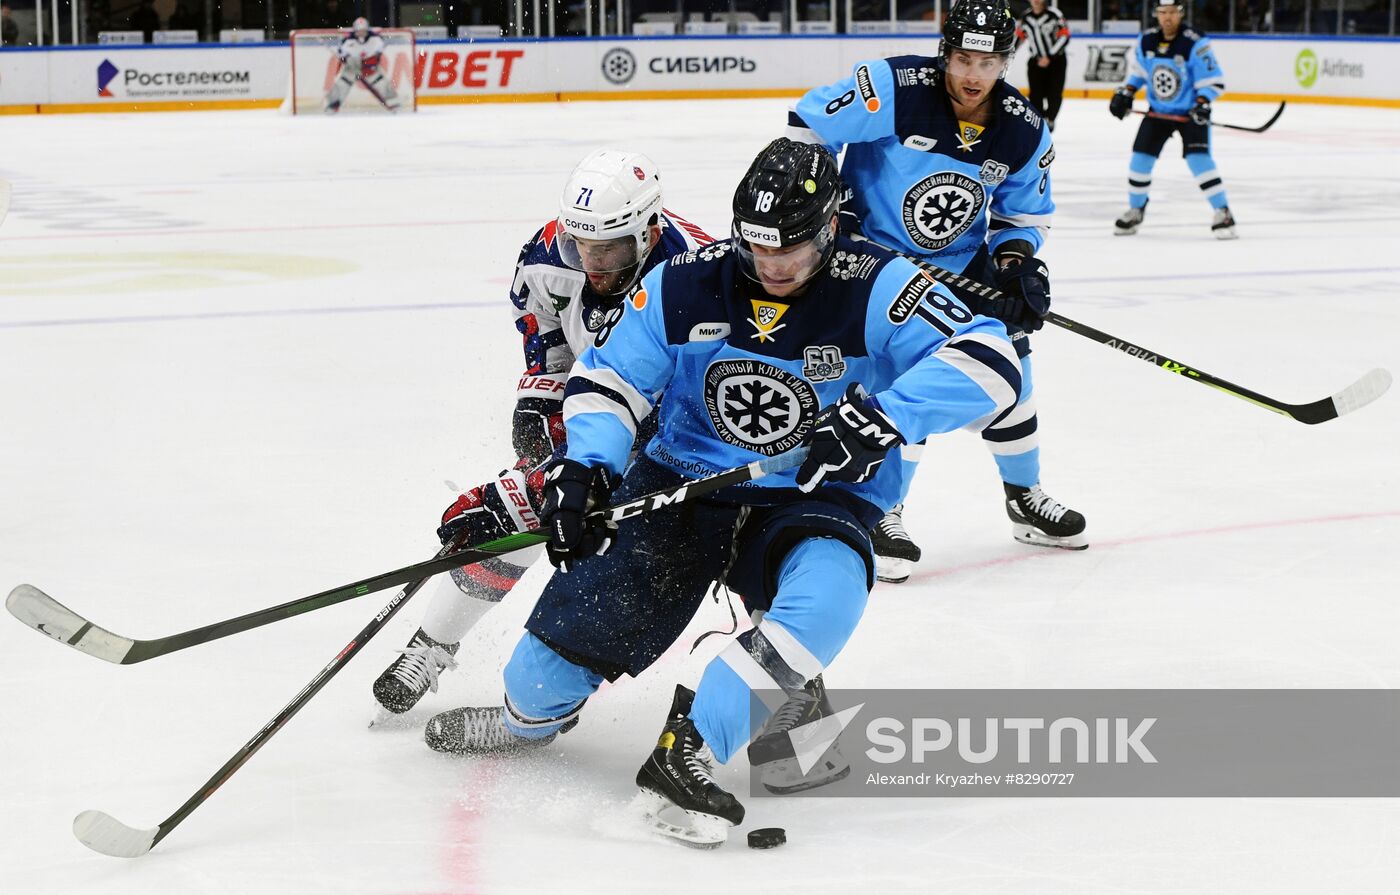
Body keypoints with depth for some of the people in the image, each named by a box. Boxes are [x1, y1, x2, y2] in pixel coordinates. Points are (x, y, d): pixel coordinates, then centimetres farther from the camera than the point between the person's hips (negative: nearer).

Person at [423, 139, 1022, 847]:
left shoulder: (874, 288, -14)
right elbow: (609, 377, 4)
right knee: (599, 597, -16)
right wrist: (584, 466, -15)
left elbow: (988, 361, -25)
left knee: (828, 585, -34)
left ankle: (685, 755, -28)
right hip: (683, 484, 2)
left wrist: (882, 416, -38)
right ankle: (531, 715, 19)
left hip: (812, 499, -2)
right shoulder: (686, 283, -5)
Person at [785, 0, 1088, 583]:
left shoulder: (1024, 132, -10)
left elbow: (1024, 213, 5)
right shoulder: (893, 90, -25)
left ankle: (1025, 498, 29)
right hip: (872, 254, -5)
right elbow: (807, 127, -18)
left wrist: (1017, 262, -13)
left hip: (962, 262, 5)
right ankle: (882, 514, 2)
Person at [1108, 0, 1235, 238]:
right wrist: (1125, 94, 1)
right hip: (1158, 111, 5)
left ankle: (1222, 213, -13)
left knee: (1198, 159, -20)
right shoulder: (1146, 41, -4)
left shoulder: (1195, 44, -20)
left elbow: (1213, 80, -17)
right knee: (1140, 159, 2)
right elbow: (1137, 71, 13)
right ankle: (1135, 211, 22)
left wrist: (1202, 103, -30)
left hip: (1190, 112, -5)